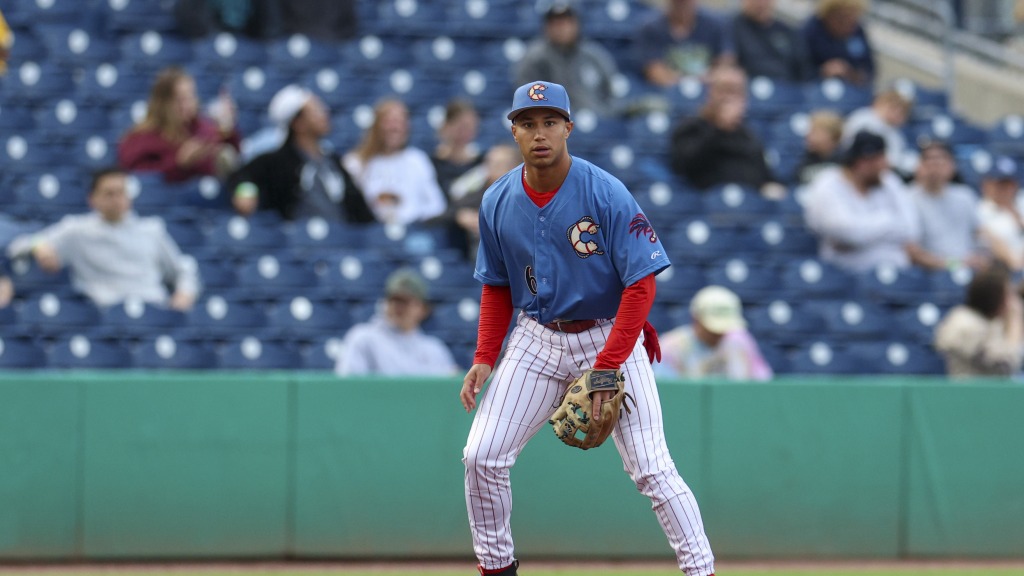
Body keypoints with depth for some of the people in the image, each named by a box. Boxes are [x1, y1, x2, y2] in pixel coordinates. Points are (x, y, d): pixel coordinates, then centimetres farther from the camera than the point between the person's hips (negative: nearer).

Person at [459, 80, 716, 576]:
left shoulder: (607, 195, -17)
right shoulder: (498, 202, -2)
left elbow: (641, 284, -16)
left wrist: (605, 368, -22)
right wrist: (484, 358, -1)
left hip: (611, 336, -4)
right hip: (537, 339, 4)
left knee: (651, 469, -12)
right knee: (481, 457, -3)